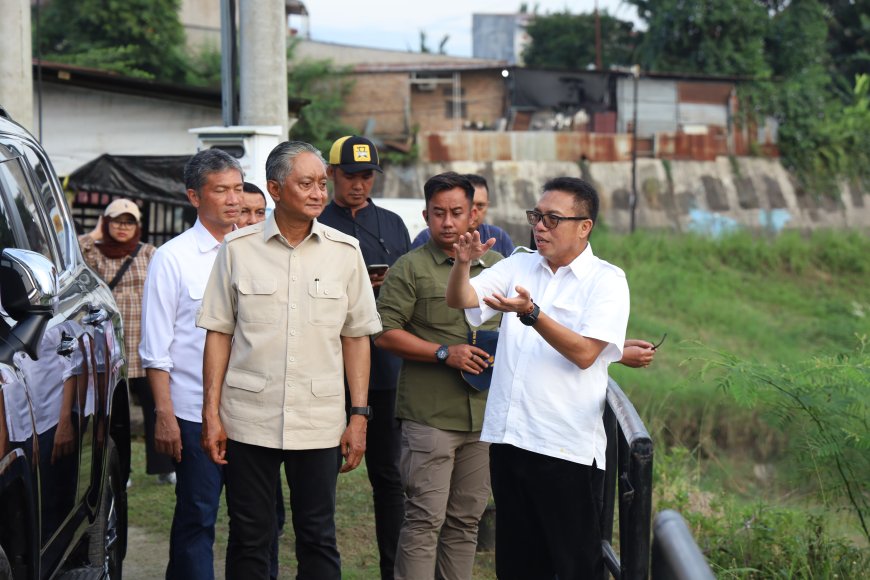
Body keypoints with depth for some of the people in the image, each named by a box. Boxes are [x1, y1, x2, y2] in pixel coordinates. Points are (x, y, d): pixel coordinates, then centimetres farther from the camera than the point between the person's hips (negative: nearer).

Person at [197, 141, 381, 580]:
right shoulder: (238, 249, 1)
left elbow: (356, 337, 7)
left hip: (320, 423, 1)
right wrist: (211, 414, -1)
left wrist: (359, 415, 1)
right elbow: (219, 334, 4)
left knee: (318, 539, 6)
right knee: (248, 540, 7)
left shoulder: (345, 251, 3)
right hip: (248, 420, 0)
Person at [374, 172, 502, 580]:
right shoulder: (410, 268, -2)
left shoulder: (496, 265, 13)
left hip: (483, 414, 5)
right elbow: (385, 332, -8)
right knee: (425, 518, -6)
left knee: (467, 518, 11)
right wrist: (444, 353, -15)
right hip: (429, 414, -5)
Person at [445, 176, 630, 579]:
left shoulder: (606, 281, -4)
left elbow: (584, 353, -15)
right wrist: (463, 263, -16)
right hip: (509, 437, 5)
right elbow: (460, 300, 3)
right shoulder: (518, 267, 12)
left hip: (567, 447, -5)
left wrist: (531, 314, -25)